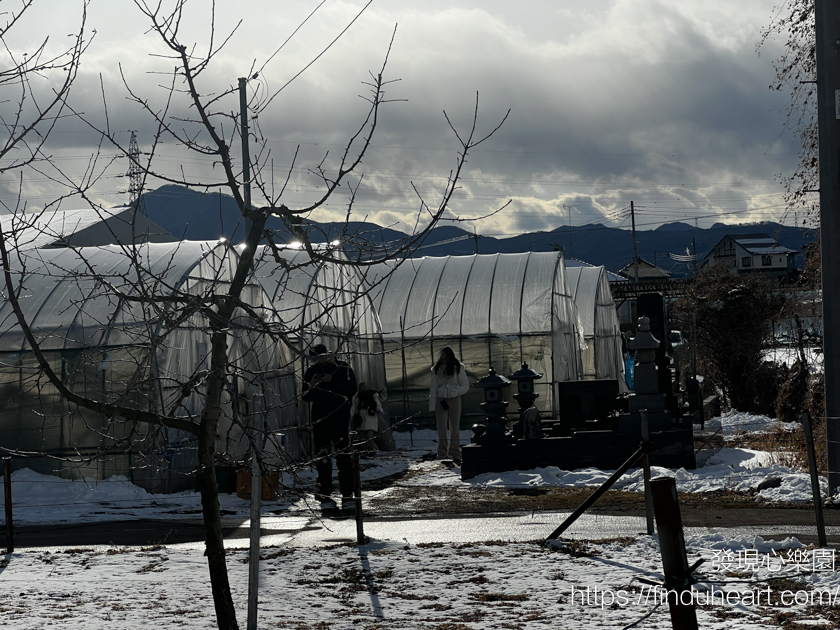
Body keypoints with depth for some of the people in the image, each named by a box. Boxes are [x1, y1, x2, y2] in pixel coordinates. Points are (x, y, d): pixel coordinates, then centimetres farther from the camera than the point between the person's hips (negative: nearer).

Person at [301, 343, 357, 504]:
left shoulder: (343, 369, 1)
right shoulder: (311, 372, 10)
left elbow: (352, 389, -11)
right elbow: (306, 397, 9)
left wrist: (332, 381, -19)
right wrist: (311, 387, -13)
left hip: (340, 417, -3)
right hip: (319, 418, 3)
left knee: (343, 453, -7)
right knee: (321, 456, 2)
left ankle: (347, 491, -4)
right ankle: (324, 490, 8)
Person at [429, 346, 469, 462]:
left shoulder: (458, 368, -1)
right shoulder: (437, 369, 5)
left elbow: (465, 386, 0)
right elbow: (433, 389, 7)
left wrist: (457, 391, -21)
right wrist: (432, 407, 3)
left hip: (454, 400, -1)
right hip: (441, 401, 1)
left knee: (454, 428, 4)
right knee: (442, 429, -1)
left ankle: (455, 455, 9)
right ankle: (442, 456, 3)